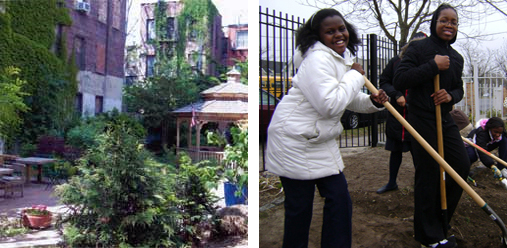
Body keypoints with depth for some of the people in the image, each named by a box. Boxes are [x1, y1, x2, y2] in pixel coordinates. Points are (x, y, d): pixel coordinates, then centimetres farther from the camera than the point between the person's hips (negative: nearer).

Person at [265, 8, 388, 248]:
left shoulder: (345, 57, 12)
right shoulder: (318, 58, -20)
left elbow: (350, 100, 20)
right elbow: (330, 104, -30)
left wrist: (373, 102, 0)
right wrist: (355, 76, -17)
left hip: (321, 140, 9)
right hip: (294, 140, -9)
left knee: (339, 199, 10)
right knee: (299, 206, 2)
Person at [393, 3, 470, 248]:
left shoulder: (456, 58, 12)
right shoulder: (418, 48, -8)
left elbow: (459, 89, 20)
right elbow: (399, 80, -18)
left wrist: (451, 95, -4)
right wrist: (433, 66, -21)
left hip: (445, 119, 7)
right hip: (422, 119, -7)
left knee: (462, 166, 9)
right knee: (428, 175, -2)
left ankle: (440, 217, 29)